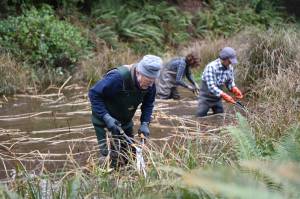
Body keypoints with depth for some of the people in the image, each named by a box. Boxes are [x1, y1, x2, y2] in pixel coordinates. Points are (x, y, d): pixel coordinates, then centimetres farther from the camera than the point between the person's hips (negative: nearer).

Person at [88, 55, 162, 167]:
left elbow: (148, 103, 0)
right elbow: (94, 94, -28)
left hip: (125, 122, 6)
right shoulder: (117, 78, -35)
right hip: (105, 121, -6)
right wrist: (106, 117, -34)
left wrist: (145, 123, -15)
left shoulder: (149, 84, -16)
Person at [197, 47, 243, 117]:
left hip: (217, 98, 6)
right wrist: (224, 96, -38)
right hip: (206, 97, -6)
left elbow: (230, 82, 7)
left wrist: (235, 90, -15)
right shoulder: (211, 67, -27)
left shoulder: (229, 68, -6)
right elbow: (211, 86, -32)